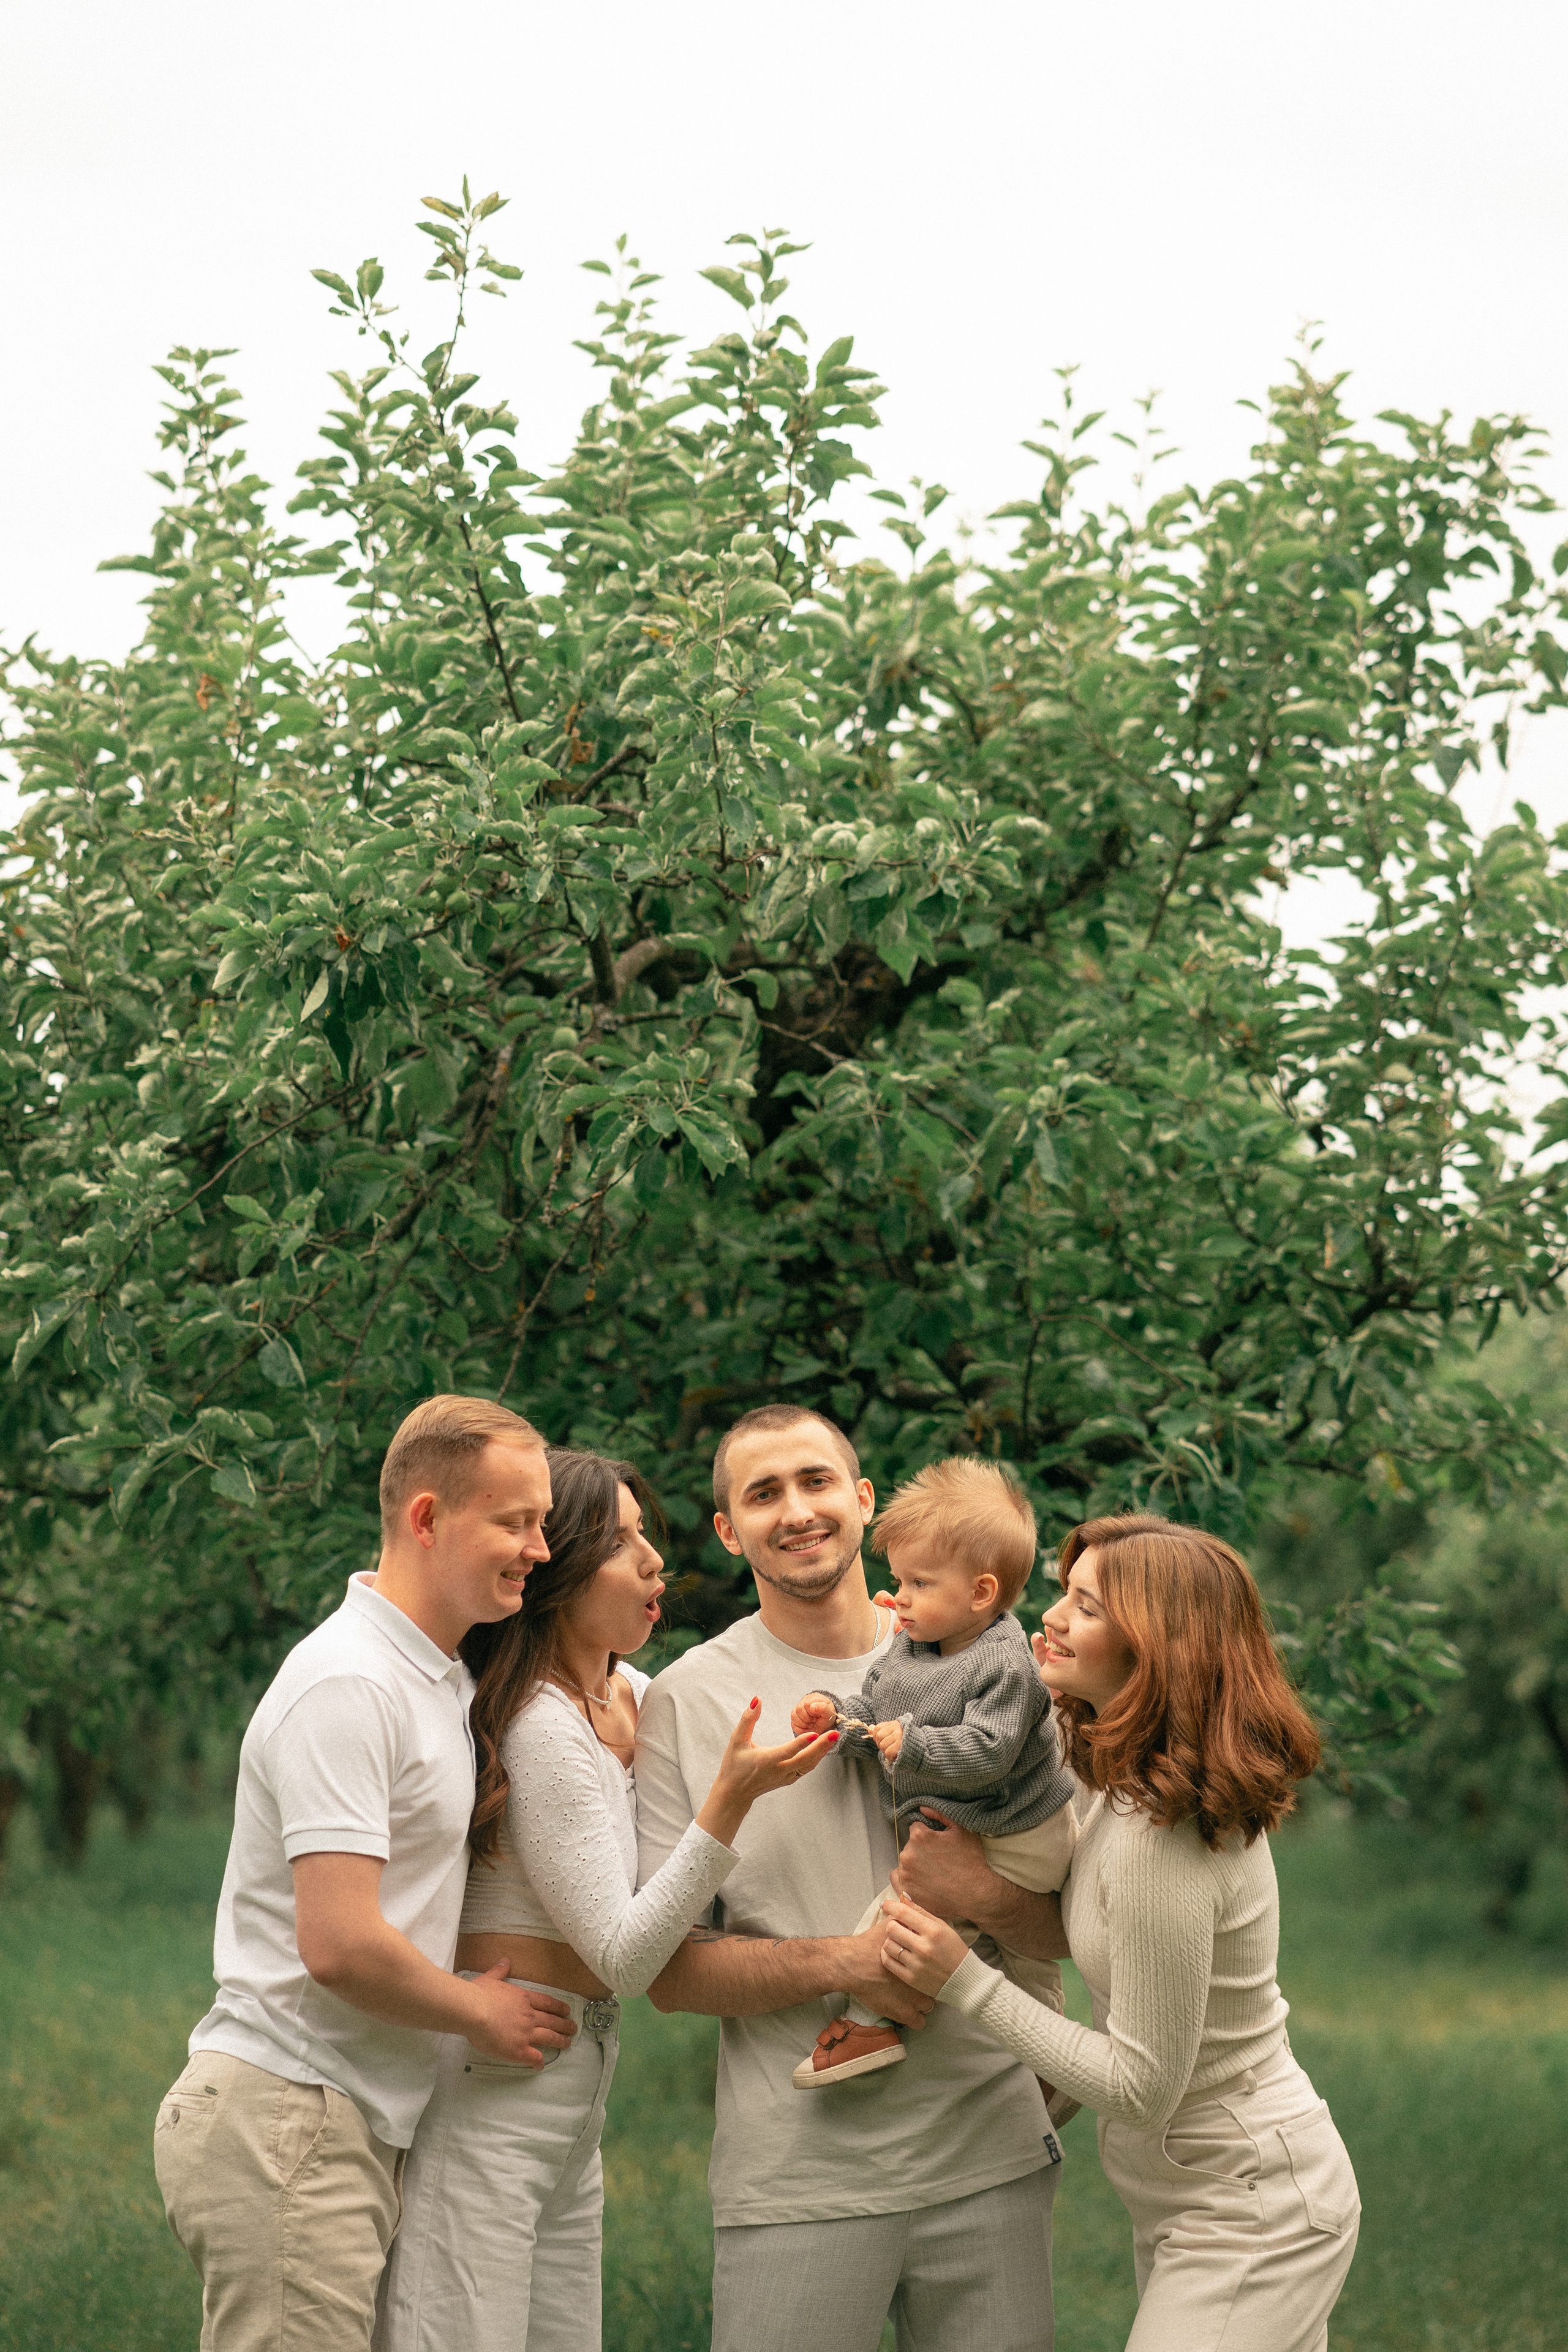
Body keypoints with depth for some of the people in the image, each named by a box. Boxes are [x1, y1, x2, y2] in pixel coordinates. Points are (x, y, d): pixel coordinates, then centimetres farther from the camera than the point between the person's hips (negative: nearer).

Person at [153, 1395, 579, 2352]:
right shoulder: (346, 1687, -16)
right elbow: (338, 1943, -23)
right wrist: (481, 2011, -5)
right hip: (284, 2120, -10)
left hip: (357, 2129, 10)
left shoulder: (441, 1682, 17)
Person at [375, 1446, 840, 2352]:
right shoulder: (542, 1728, -15)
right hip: (492, 2088, -9)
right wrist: (733, 1796, -23)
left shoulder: (630, 1697, 10)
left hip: (574, 2106, 9)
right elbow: (623, 1959, -16)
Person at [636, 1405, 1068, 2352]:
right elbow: (672, 1970, -2)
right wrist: (847, 1961, -16)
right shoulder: (688, 1701, 0)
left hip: (990, 2157, 2)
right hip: (796, 2179, -2)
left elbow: (1071, 1922, 9)